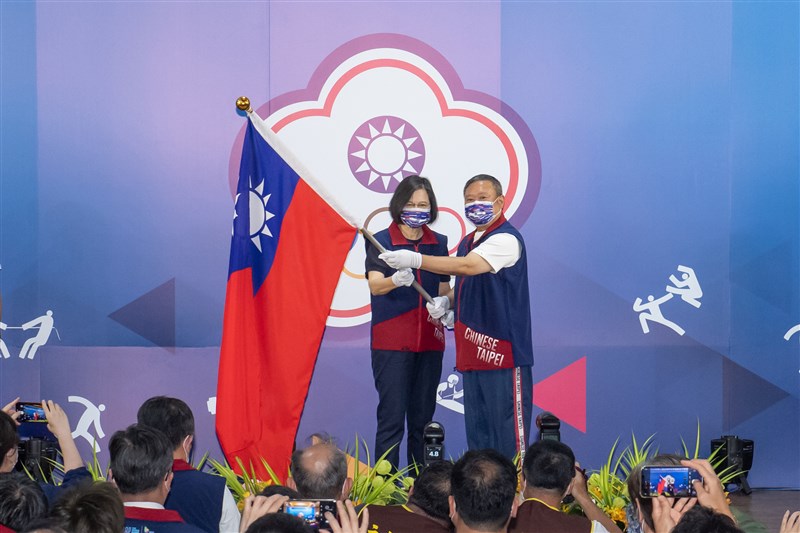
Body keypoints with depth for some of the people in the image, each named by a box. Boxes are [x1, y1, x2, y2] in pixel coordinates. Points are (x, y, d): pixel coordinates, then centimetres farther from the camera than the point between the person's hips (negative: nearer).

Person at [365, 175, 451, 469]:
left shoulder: (439, 242, 10)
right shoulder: (380, 241, -2)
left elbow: (444, 290, 14)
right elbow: (374, 285, -17)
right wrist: (397, 280, -39)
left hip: (429, 340, 4)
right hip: (391, 341, -4)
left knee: (423, 417, 7)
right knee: (391, 416, -7)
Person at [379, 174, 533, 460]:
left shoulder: (506, 239, -12)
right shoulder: (467, 242, 18)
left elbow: (468, 266, -27)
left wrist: (416, 260, -29)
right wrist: (446, 301, 7)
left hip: (504, 350, -9)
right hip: (473, 351, 9)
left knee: (508, 433, -8)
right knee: (477, 431, 12)